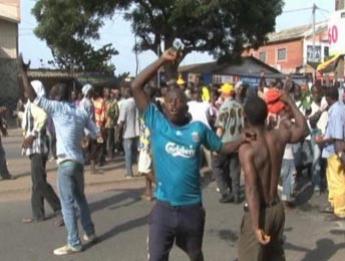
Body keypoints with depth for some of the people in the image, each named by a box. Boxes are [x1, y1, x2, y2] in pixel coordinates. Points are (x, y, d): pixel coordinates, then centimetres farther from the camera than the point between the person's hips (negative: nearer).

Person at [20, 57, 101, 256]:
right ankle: (89, 232, 31)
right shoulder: (81, 111, 8)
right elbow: (97, 133, 10)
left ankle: (74, 244, 2)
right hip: (79, 161, 6)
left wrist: (24, 72, -7)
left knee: (68, 203, -1)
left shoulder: (56, 107, -6)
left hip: (66, 162, -6)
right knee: (80, 197, 21)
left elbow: (33, 97, -12)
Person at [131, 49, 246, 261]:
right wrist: (162, 60, -11)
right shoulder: (157, 123, -5)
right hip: (164, 207, -1)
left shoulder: (198, 128, -2)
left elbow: (222, 148, 8)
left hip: (192, 208, 1)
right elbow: (136, 87, -9)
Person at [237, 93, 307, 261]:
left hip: (259, 212, -6)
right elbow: (302, 129, 17)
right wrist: (290, 102, 22)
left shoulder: (246, 149, -22)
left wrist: (256, 226, -26)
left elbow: (251, 189, -27)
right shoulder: (279, 136, -6)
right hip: (277, 208, 7)